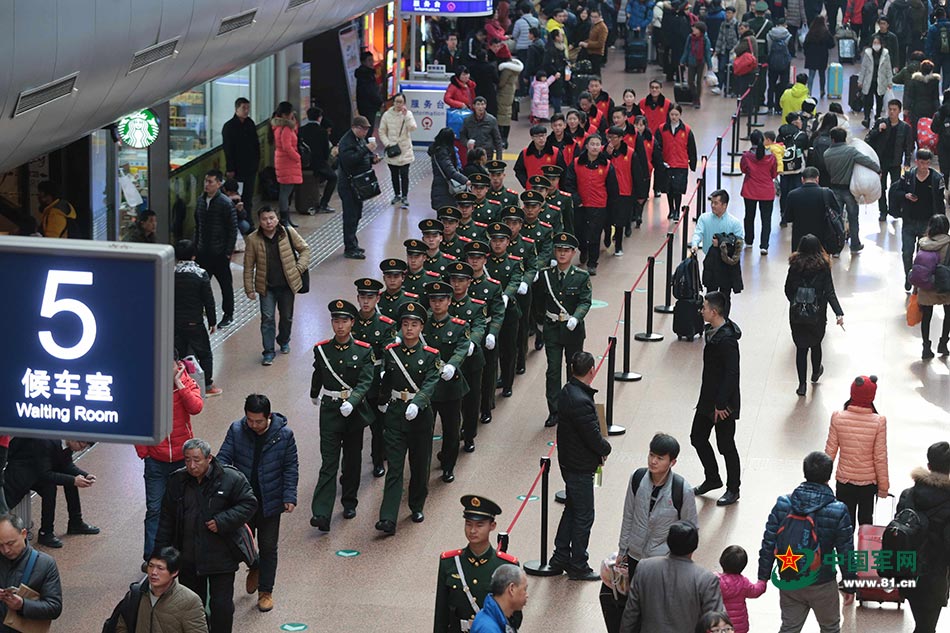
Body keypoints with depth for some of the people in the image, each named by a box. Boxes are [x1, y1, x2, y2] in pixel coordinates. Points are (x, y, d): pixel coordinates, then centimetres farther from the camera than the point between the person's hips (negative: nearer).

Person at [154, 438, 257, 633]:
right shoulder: (177, 481, 2)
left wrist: (222, 522, -18)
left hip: (220, 557, -4)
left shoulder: (230, 478, -11)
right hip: (187, 558, 4)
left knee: (222, 606, -2)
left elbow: (249, 504, -6)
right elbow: (167, 520, 8)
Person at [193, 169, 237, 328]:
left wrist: (228, 252, -14)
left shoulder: (225, 203, -13)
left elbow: (233, 229, -11)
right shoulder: (201, 201, 5)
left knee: (226, 285, 8)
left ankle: (228, 315, 21)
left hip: (220, 253, -5)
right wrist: (195, 249, 11)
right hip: (203, 252, 5)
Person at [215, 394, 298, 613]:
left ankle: (266, 591, 22)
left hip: (270, 502, -2)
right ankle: (254, 568, 46)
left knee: (268, 547, 7)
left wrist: (289, 496, -11)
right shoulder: (236, 430, -10)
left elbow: (290, 468, -4)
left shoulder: (284, 434, -12)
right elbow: (223, 458, -6)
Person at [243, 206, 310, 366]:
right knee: (267, 318, -6)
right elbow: (248, 267, -3)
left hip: (287, 284, 2)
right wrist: (249, 289, -3)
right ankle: (268, 351, 3)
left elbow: (305, 249, 6)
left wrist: (299, 268, -6)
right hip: (266, 286, -2)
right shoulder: (253, 239, -10)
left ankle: (284, 341, 41)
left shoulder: (289, 233, -8)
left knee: (287, 316, 16)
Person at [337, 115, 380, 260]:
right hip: (348, 183, -10)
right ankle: (350, 249, -5)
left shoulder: (361, 139, 14)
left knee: (356, 215, 15)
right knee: (351, 216, -8)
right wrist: (366, 149, -31)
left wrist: (373, 159, 5)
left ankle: (352, 246, 24)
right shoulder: (346, 141, -18)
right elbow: (350, 160, -31)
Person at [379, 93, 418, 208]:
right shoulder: (387, 115, 0)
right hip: (391, 151, 2)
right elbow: (382, 132, 5)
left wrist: (406, 115, -25)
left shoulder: (408, 114, -3)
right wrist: (387, 144, -6)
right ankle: (397, 195, 28)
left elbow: (413, 127, -18)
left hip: (405, 151, -2)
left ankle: (405, 197, -1)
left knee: (404, 174, -7)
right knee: (394, 174, 13)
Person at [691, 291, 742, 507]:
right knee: (698, 438, 18)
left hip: (723, 404, -10)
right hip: (708, 400, 10)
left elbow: (731, 374, -26)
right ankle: (712, 479, 35)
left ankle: (733, 490, 19)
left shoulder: (726, 339, -25)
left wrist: (721, 404, -23)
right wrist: (710, 401, 17)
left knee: (726, 446, 4)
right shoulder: (712, 332, 5)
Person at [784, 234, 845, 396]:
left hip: (797, 315, 0)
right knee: (815, 343, 23)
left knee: (801, 347, 8)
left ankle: (802, 384, 7)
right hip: (817, 315, 0)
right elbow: (830, 293, -16)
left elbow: (788, 290, 0)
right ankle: (816, 372, 46)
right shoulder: (823, 266, -11)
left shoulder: (795, 265, -8)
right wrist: (839, 313, -18)